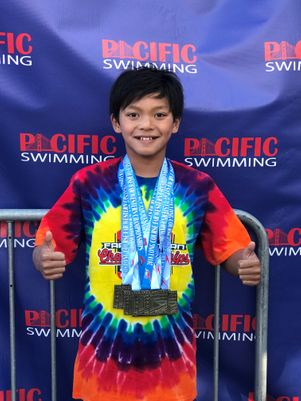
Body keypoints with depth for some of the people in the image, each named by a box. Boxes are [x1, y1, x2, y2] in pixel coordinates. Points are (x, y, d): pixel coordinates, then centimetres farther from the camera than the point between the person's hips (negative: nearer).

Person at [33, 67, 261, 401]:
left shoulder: (198, 186, -5)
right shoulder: (88, 182, -7)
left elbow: (230, 250, -1)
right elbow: (48, 248, -4)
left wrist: (245, 264, -22)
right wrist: (44, 259, -26)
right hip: (105, 346, 0)